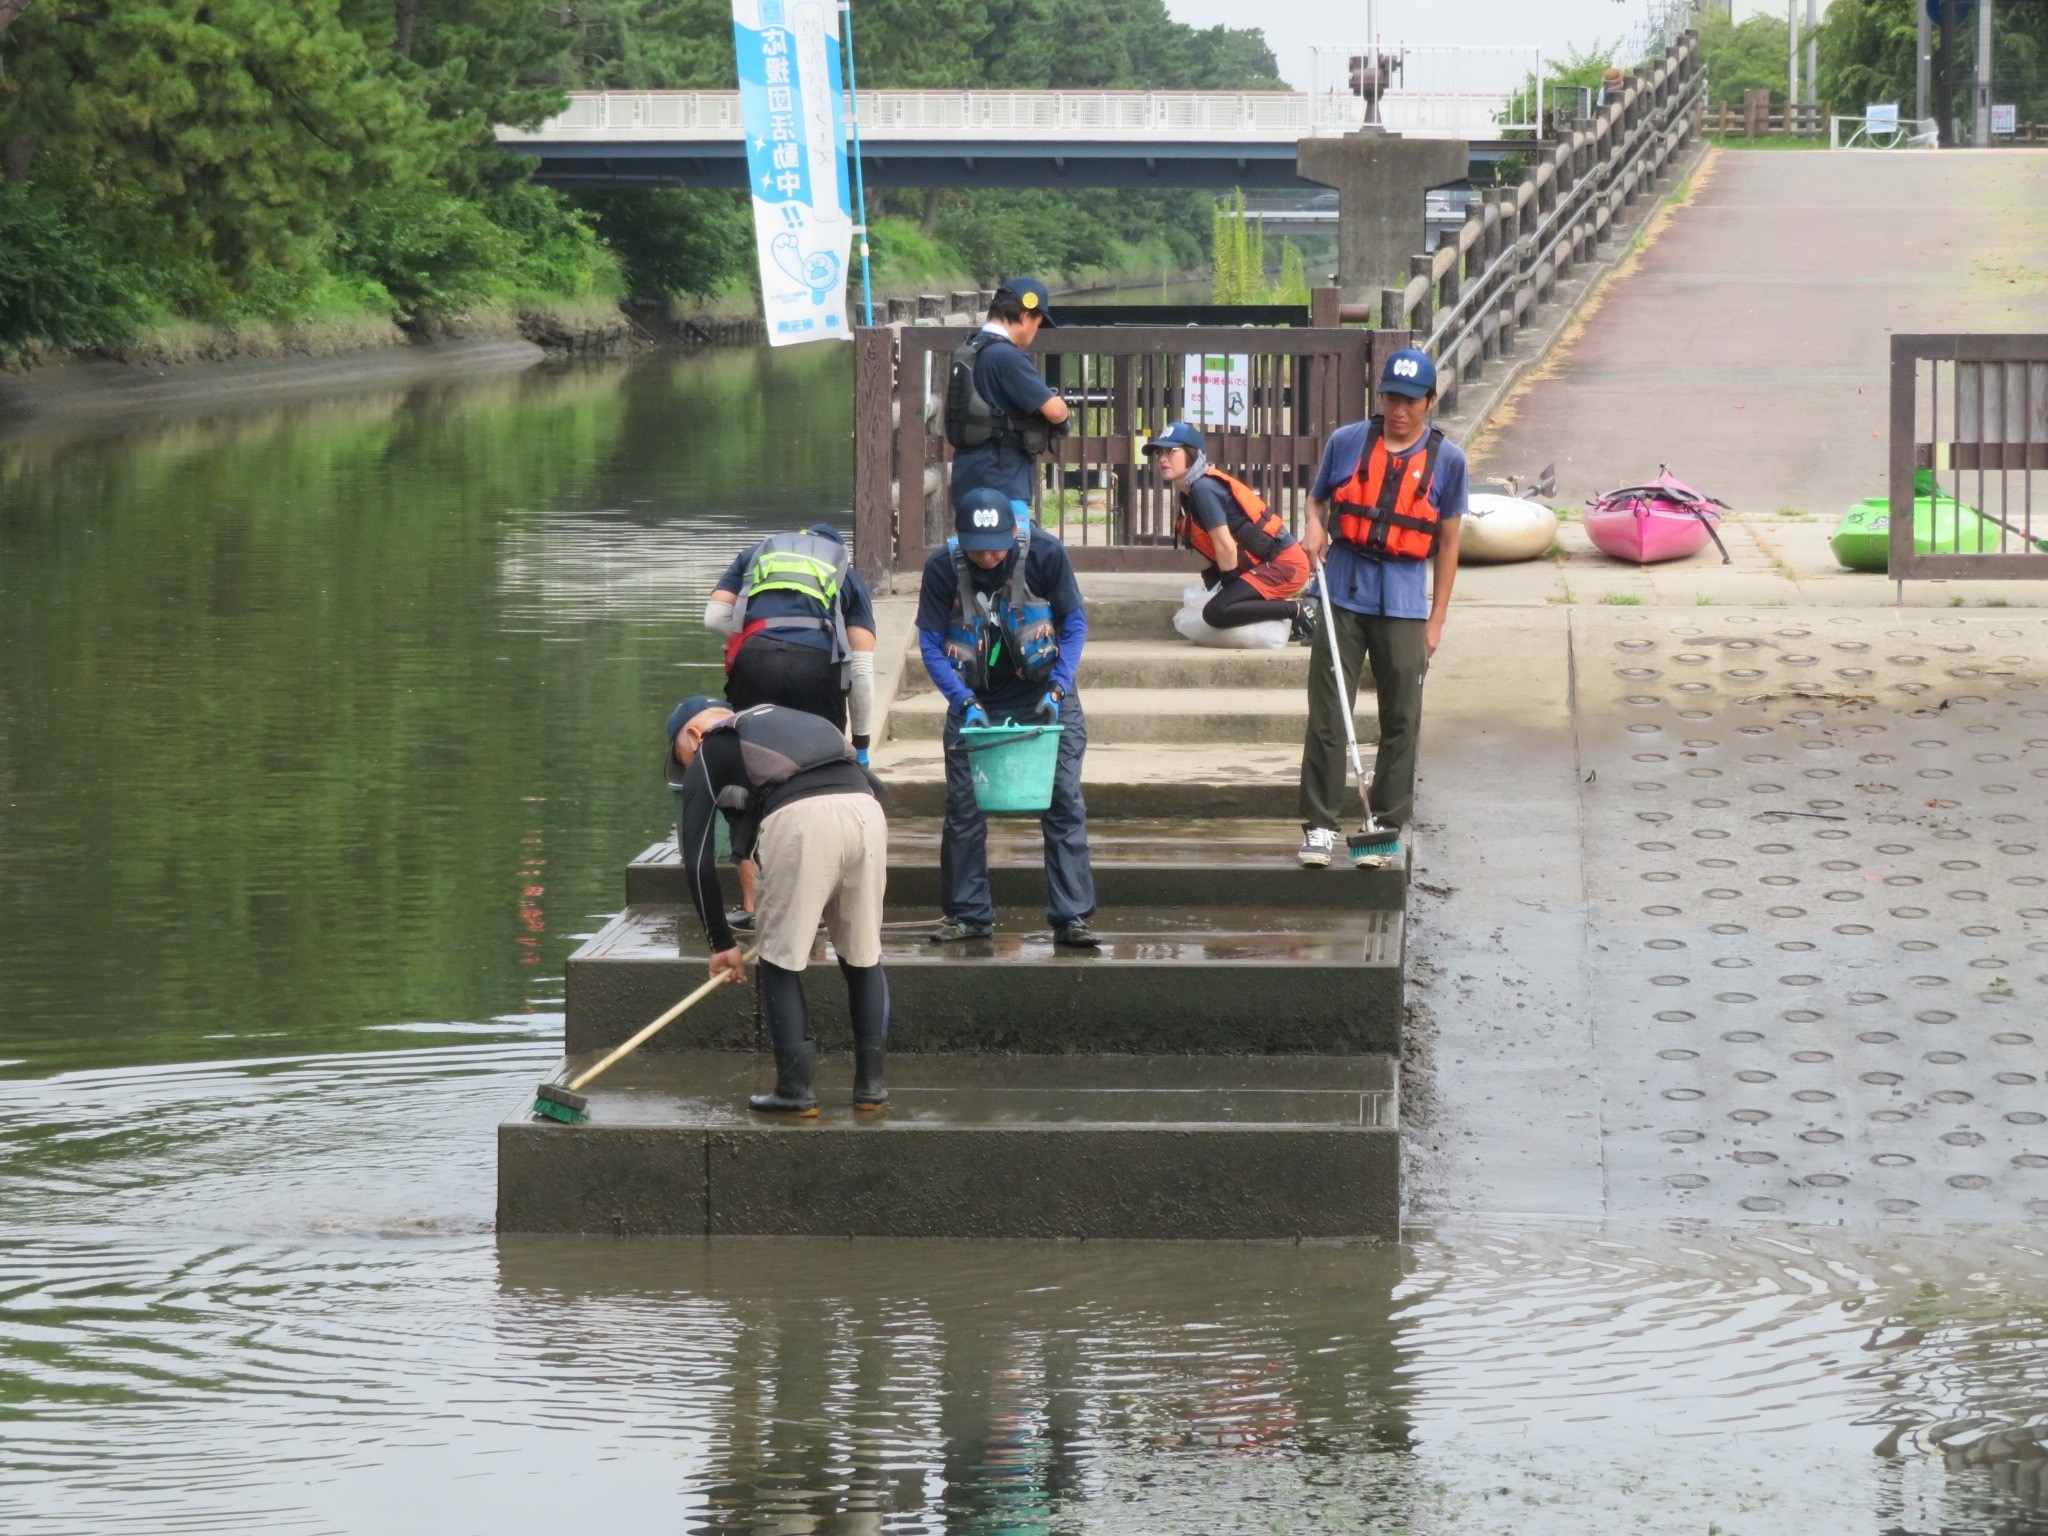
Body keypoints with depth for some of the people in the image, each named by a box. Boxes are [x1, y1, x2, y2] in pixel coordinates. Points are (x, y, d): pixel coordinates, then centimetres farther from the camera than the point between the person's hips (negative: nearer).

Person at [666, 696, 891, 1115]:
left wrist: (721, 942, 24)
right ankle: (870, 1084, 21)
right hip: (866, 812, 5)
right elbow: (874, 787, 30)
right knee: (865, 959, 19)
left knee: (781, 962, 10)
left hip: (797, 818, -5)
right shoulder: (788, 720, 38)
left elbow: (697, 859, 16)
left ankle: (795, 1089, 8)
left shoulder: (707, 752, 23)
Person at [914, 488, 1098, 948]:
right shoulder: (942, 567, -17)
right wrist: (966, 702, -24)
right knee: (964, 808, 0)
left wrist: (1056, 689, -19)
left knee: (1064, 802, -9)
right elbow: (931, 646, -11)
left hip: (1043, 692, -1)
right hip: (975, 698, 1)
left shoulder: (1045, 553, -18)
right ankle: (969, 914, 13)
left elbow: (1074, 625, -7)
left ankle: (1072, 917, -7)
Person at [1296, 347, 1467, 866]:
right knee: (1327, 715, -3)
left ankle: (1389, 825, 13)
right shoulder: (1346, 442, 4)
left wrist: (1437, 618, 5)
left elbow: (1447, 542, 7)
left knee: (1401, 721, 4)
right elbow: (1317, 498, 18)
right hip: (1344, 595, 0)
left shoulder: (1446, 460, 3)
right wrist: (1314, 526, -6)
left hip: (1404, 605, 0)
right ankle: (1320, 824, 1)